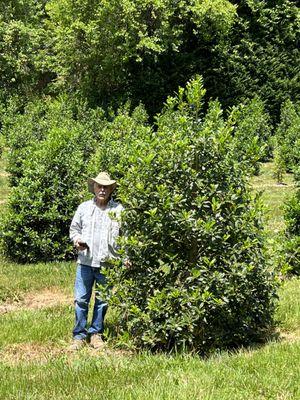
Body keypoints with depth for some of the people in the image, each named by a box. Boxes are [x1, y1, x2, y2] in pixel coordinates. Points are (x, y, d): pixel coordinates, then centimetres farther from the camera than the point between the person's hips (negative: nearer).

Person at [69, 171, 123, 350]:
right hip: (85, 261, 1)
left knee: (102, 300, 8)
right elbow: (74, 228, 16)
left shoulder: (118, 209, 2)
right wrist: (77, 240, -5)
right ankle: (80, 335, 10)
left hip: (107, 263, -1)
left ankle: (96, 333, 21)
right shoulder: (84, 207, 8)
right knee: (81, 299, 1)